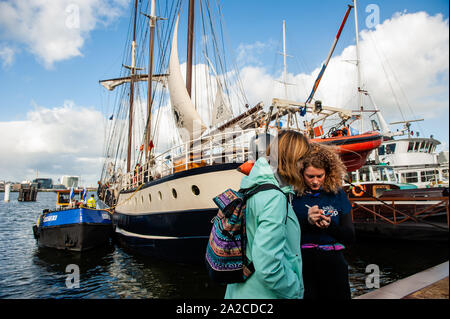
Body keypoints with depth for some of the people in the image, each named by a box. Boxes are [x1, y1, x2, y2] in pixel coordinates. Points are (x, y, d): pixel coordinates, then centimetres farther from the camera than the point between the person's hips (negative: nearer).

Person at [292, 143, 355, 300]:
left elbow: (350, 237, 2)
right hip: (302, 264, -2)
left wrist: (330, 226, -16)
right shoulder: (292, 196, -7)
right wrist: (307, 222, -24)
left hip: (333, 265, 2)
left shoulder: (337, 194, 0)